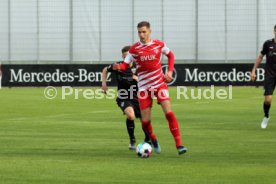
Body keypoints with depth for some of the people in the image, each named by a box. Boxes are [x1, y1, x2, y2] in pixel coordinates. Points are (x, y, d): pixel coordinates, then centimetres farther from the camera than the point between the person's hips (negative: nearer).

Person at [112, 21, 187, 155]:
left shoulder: (159, 45, 0)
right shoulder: (134, 49, -4)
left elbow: (170, 55, 17)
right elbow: (126, 65, -7)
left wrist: (170, 71, 3)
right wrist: (119, 67, -30)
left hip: (159, 84, 0)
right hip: (144, 87, 0)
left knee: (169, 113, -16)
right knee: (145, 121, -2)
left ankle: (179, 145, -14)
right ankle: (153, 141, 29)